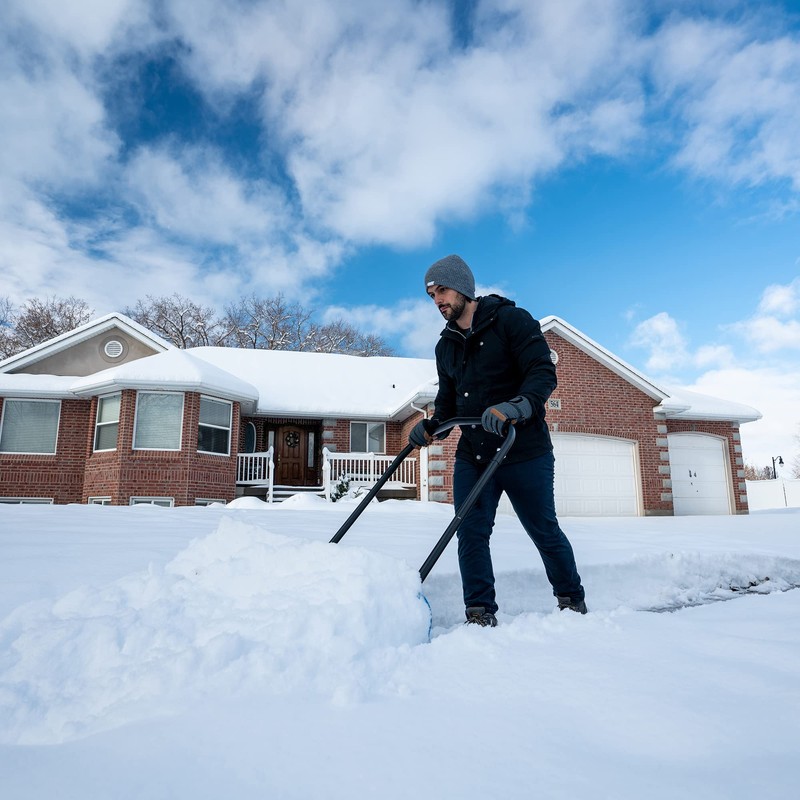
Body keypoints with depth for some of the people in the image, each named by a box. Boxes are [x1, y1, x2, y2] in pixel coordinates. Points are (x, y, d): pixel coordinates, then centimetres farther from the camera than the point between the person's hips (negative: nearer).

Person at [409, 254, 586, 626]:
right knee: (470, 533, -2)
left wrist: (517, 406, -35)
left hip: (524, 452, -5)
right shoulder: (445, 346, 13)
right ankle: (480, 613, 10)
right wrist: (431, 426, 1)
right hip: (471, 455, 5)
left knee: (544, 530, 9)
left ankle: (573, 602, 32)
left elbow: (543, 373, -17)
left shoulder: (511, 319, -7)